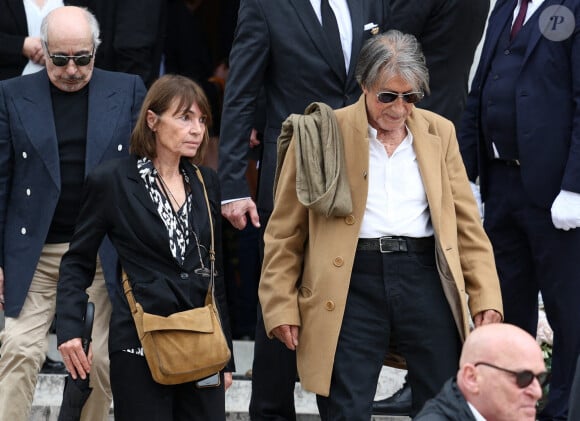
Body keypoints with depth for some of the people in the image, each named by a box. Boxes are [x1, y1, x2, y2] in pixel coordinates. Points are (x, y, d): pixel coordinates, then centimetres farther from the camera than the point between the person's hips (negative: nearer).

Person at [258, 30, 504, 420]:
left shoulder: (439, 133, 10)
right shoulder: (324, 135, 1)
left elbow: (467, 223, 12)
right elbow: (285, 233, 4)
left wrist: (486, 298, 4)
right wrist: (282, 308, 0)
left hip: (426, 280, 3)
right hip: (351, 285, -2)